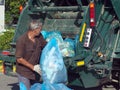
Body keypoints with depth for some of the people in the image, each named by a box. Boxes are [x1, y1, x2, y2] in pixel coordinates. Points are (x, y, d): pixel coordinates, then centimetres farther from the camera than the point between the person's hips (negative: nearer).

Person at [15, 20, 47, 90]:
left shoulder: (39, 36, -4)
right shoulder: (21, 40, -22)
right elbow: (19, 59, -20)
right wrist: (33, 67, -21)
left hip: (36, 71, 6)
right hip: (24, 72, -6)